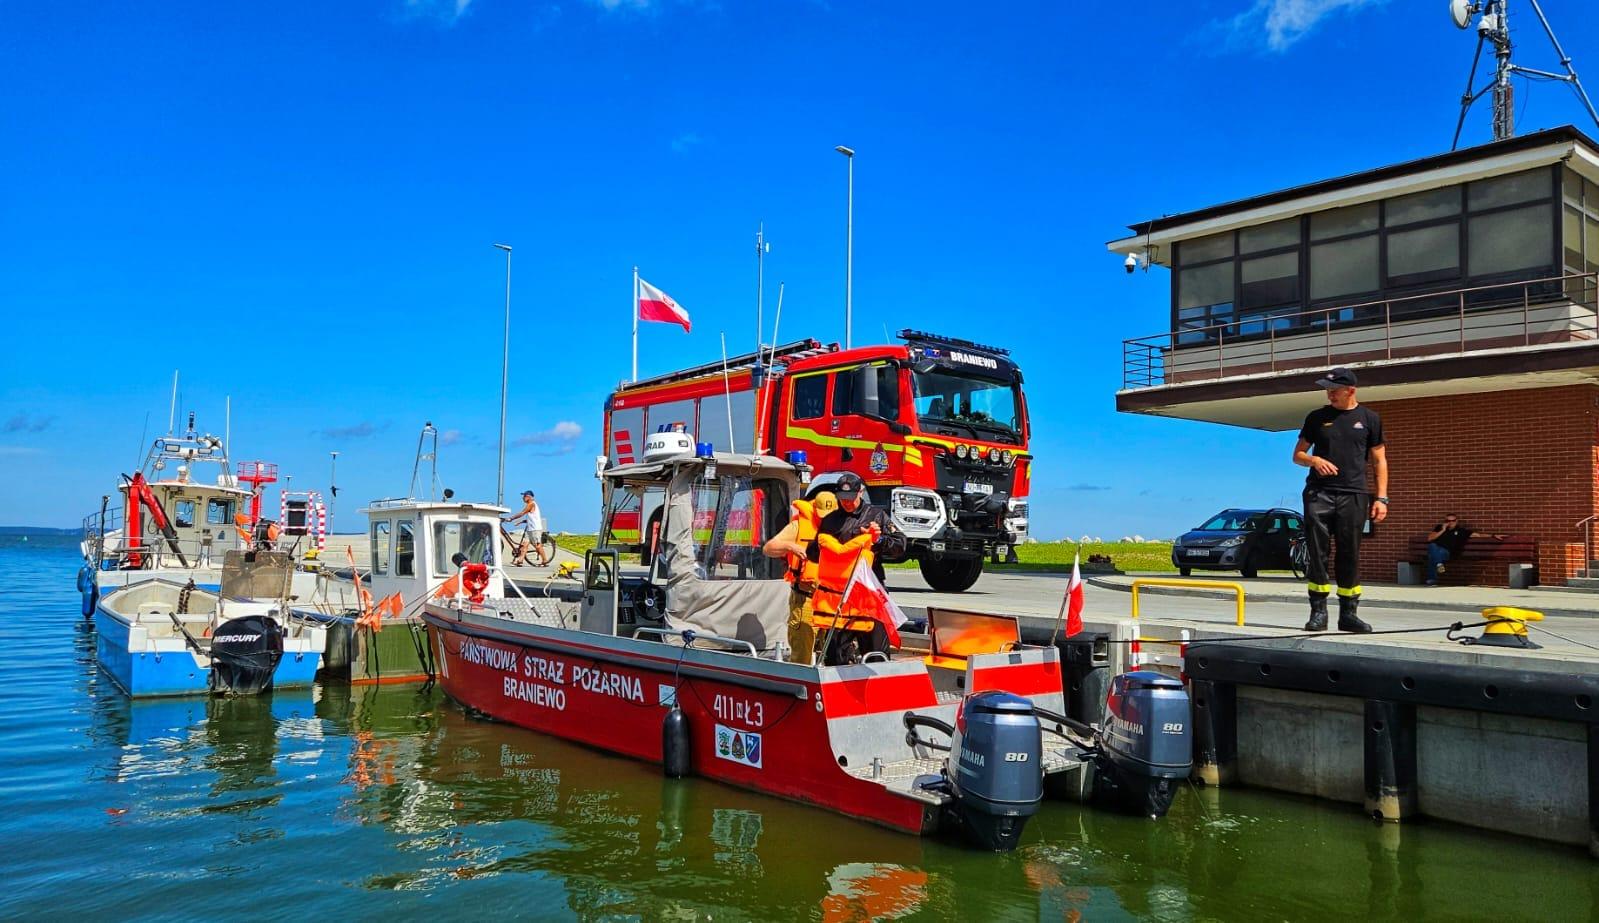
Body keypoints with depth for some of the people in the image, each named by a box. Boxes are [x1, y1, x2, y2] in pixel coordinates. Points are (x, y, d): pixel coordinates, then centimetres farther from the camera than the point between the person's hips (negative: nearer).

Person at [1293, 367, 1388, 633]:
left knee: (1350, 554, 3)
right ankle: (1318, 611, 1)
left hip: (1353, 495, 0)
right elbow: (1297, 454, 14)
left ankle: (1348, 613, 11)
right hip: (1318, 493, 0)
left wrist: (1381, 498, 1)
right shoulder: (1317, 417, 10)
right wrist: (1313, 460, -9)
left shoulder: (1369, 419, 9)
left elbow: (1379, 461, 9)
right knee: (1316, 552, -5)